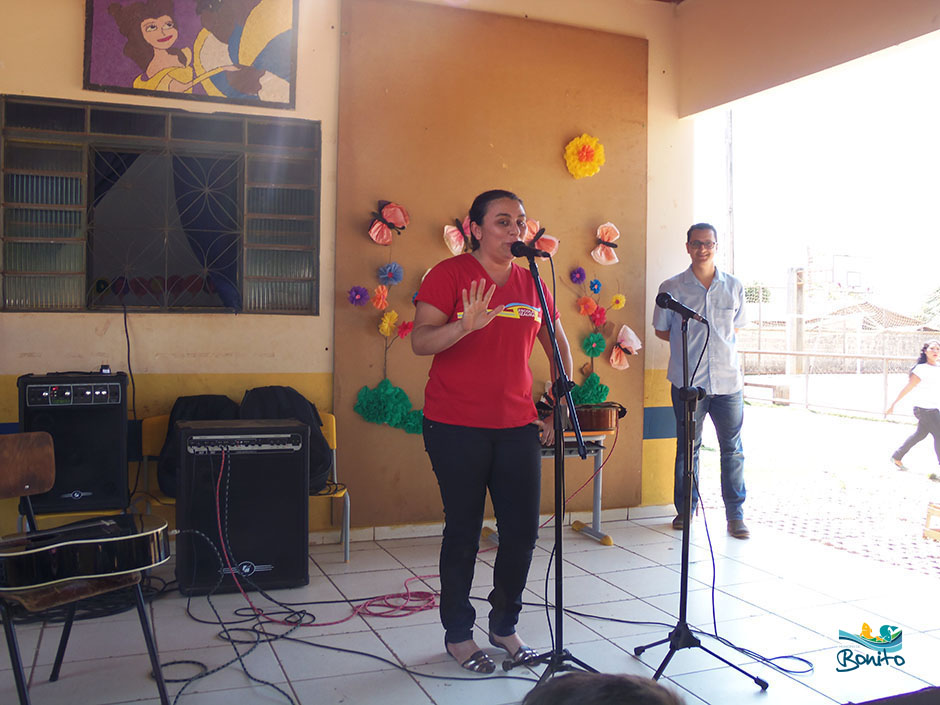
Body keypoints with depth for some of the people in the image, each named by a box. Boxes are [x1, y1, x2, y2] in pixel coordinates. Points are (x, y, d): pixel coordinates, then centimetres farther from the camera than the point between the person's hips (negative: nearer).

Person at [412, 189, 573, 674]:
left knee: (522, 531, 7)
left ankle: (505, 626, 29)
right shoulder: (450, 274, -5)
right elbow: (420, 341, -15)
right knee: (463, 532, 4)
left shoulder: (532, 283, 10)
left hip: (517, 427, 5)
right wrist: (466, 325, -32)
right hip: (457, 428, -5)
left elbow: (559, 347, 20)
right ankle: (458, 634, 23)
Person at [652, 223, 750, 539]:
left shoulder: (734, 287, 6)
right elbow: (661, 330, 10)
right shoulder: (671, 288, 0)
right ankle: (685, 509, 23)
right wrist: (690, 345, 6)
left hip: (728, 380, 1)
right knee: (687, 448, 9)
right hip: (687, 382, -1)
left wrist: (715, 343, 7)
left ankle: (735, 514, 17)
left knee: (732, 449, 5)